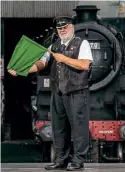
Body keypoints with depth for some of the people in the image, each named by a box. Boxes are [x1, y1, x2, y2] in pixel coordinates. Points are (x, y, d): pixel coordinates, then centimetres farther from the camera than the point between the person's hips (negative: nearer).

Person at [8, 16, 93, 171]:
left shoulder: (82, 44, -2)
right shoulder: (54, 46, 15)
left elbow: (84, 65, -15)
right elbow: (41, 63, 9)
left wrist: (64, 59, -13)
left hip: (77, 94, -6)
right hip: (57, 93, 6)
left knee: (78, 125, -3)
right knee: (59, 127, 8)